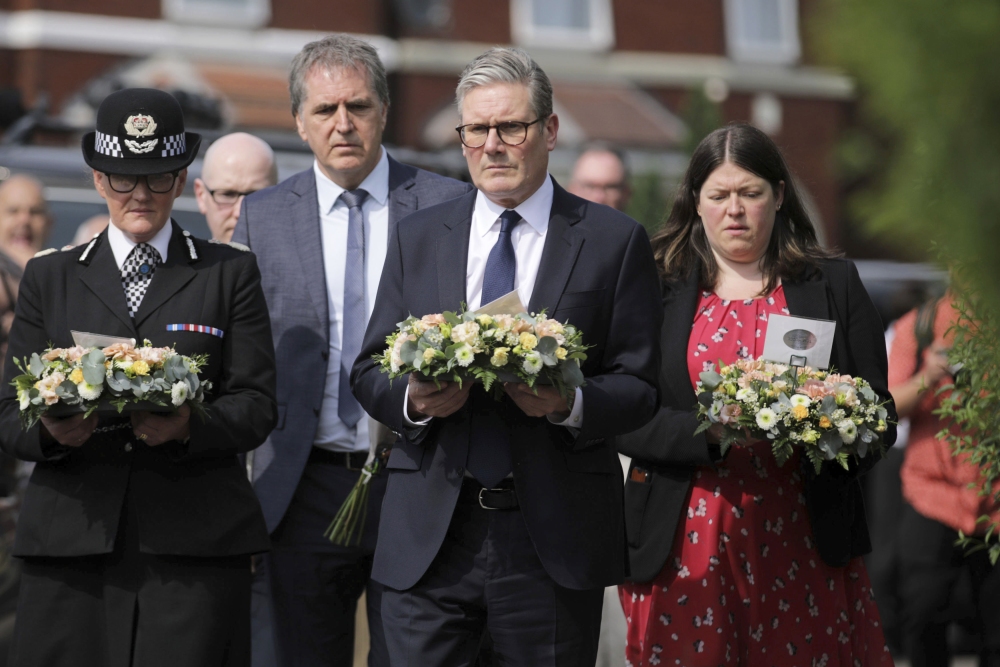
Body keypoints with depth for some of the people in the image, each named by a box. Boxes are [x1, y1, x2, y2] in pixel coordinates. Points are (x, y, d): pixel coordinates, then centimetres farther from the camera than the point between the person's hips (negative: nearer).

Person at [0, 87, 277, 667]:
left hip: (196, 544, -1)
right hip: (72, 542, 1)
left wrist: (189, 427, -17)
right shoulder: (49, 278, 17)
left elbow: (257, 405, 4)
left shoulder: (232, 273, 13)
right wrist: (51, 431, -13)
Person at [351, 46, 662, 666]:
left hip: (555, 536, -2)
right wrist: (414, 400, -12)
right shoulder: (418, 237, 12)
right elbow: (369, 371, 10)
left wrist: (572, 404, -19)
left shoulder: (614, 240, 3)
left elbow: (639, 387, 1)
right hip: (430, 538, 2)